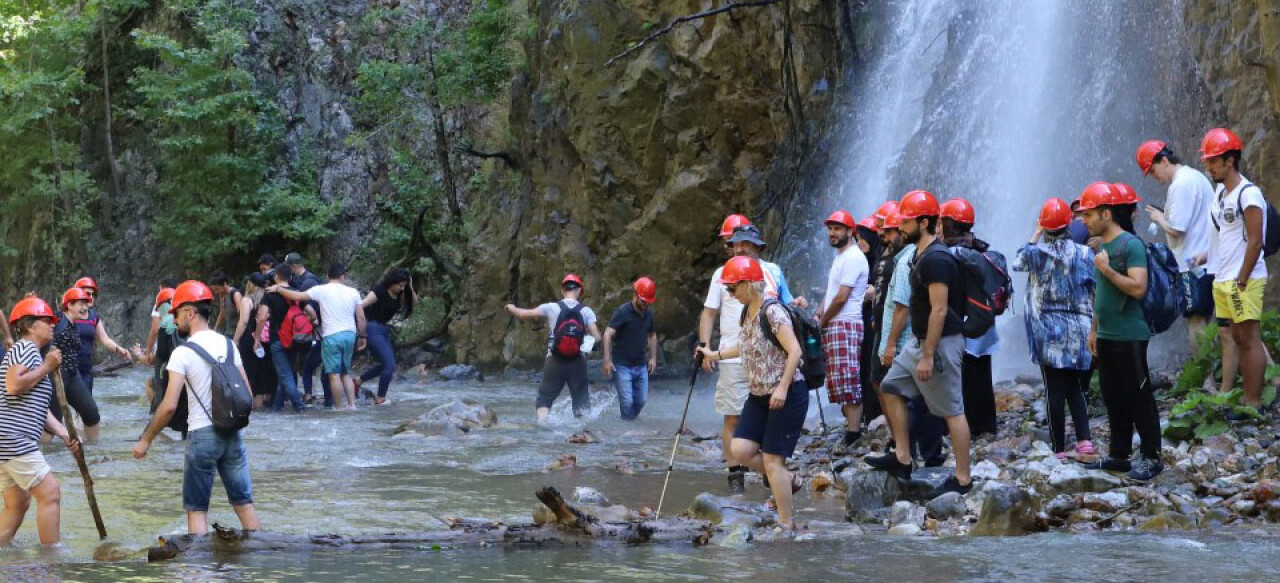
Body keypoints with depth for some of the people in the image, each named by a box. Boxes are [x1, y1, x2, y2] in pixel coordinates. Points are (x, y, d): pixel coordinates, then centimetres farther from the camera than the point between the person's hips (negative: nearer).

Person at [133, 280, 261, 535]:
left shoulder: (183, 353, -11)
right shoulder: (228, 344, 6)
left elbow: (169, 406, -15)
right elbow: (247, 394, 8)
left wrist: (146, 440, -5)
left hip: (202, 435, -5)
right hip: (233, 433, 5)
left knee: (197, 509, 4)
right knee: (244, 502, 11)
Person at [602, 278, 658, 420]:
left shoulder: (648, 314, 7)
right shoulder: (622, 312, -13)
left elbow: (652, 335, 22)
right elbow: (608, 334, -20)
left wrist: (653, 357, 13)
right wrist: (607, 360, -27)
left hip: (640, 365, 6)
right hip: (622, 365, -6)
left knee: (641, 400, 5)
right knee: (627, 401, -9)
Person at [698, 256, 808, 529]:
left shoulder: (772, 312, -17)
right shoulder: (749, 313, 10)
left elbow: (794, 351, -23)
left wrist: (782, 388, -27)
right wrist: (715, 354, 29)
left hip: (787, 396, -9)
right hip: (759, 395, 9)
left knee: (772, 459, -6)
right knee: (741, 449, -1)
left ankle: (786, 524, 4)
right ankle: (788, 480, 20)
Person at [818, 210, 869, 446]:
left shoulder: (853, 257, -12)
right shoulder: (840, 257, 21)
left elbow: (841, 297, -16)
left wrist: (823, 321, -5)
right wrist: (820, 313, 6)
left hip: (845, 325, -11)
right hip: (833, 326, 11)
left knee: (848, 383, -13)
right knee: (842, 383, 10)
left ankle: (853, 434, -15)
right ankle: (852, 425, 14)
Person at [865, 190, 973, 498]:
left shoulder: (936, 259, -19)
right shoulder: (921, 255, 13)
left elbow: (939, 310, -23)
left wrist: (928, 355, -23)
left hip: (940, 344, -11)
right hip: (921, 342, 11)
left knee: (952, 410, -5)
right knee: (891, 389, 14)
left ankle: (962, 479, 1)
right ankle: (902, 458, 19)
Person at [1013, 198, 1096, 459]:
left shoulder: (1036, 253, -4)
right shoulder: (1085, 254, -3)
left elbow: (1017, 262, 19)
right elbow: (1096, 292, -1)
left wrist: (1035, 235, 22)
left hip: (1048, 332, -1)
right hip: (1080, 332, 1)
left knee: (1054, 390, 3)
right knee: (1077, 388, 13)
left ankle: (1059, 448, 3)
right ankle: (1084, 437, -4)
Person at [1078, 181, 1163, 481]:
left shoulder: (1131, 245, -13)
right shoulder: (1103, 247, 13)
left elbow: (1138, 287, -23)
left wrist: (1106, 269, -18)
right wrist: (1094, 329, 18)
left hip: (1129, 337, -9)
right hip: (1106, 337, 9)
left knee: (1138, 398, -3)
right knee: (1113, 398, 13)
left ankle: (1152, 457, 5)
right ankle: (1119, 455, 21)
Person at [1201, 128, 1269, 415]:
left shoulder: (1248, 194, -13)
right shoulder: (1220, 192, 13)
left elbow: (1255, 241, -17)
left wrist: (1241, 281, -17)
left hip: (1243, 280, -9)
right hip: (1223, 279, 9)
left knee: (1250, 339, -6)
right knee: (1238, 338, 12)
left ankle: (1254, 402, -4)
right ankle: (1248, 396, 17)